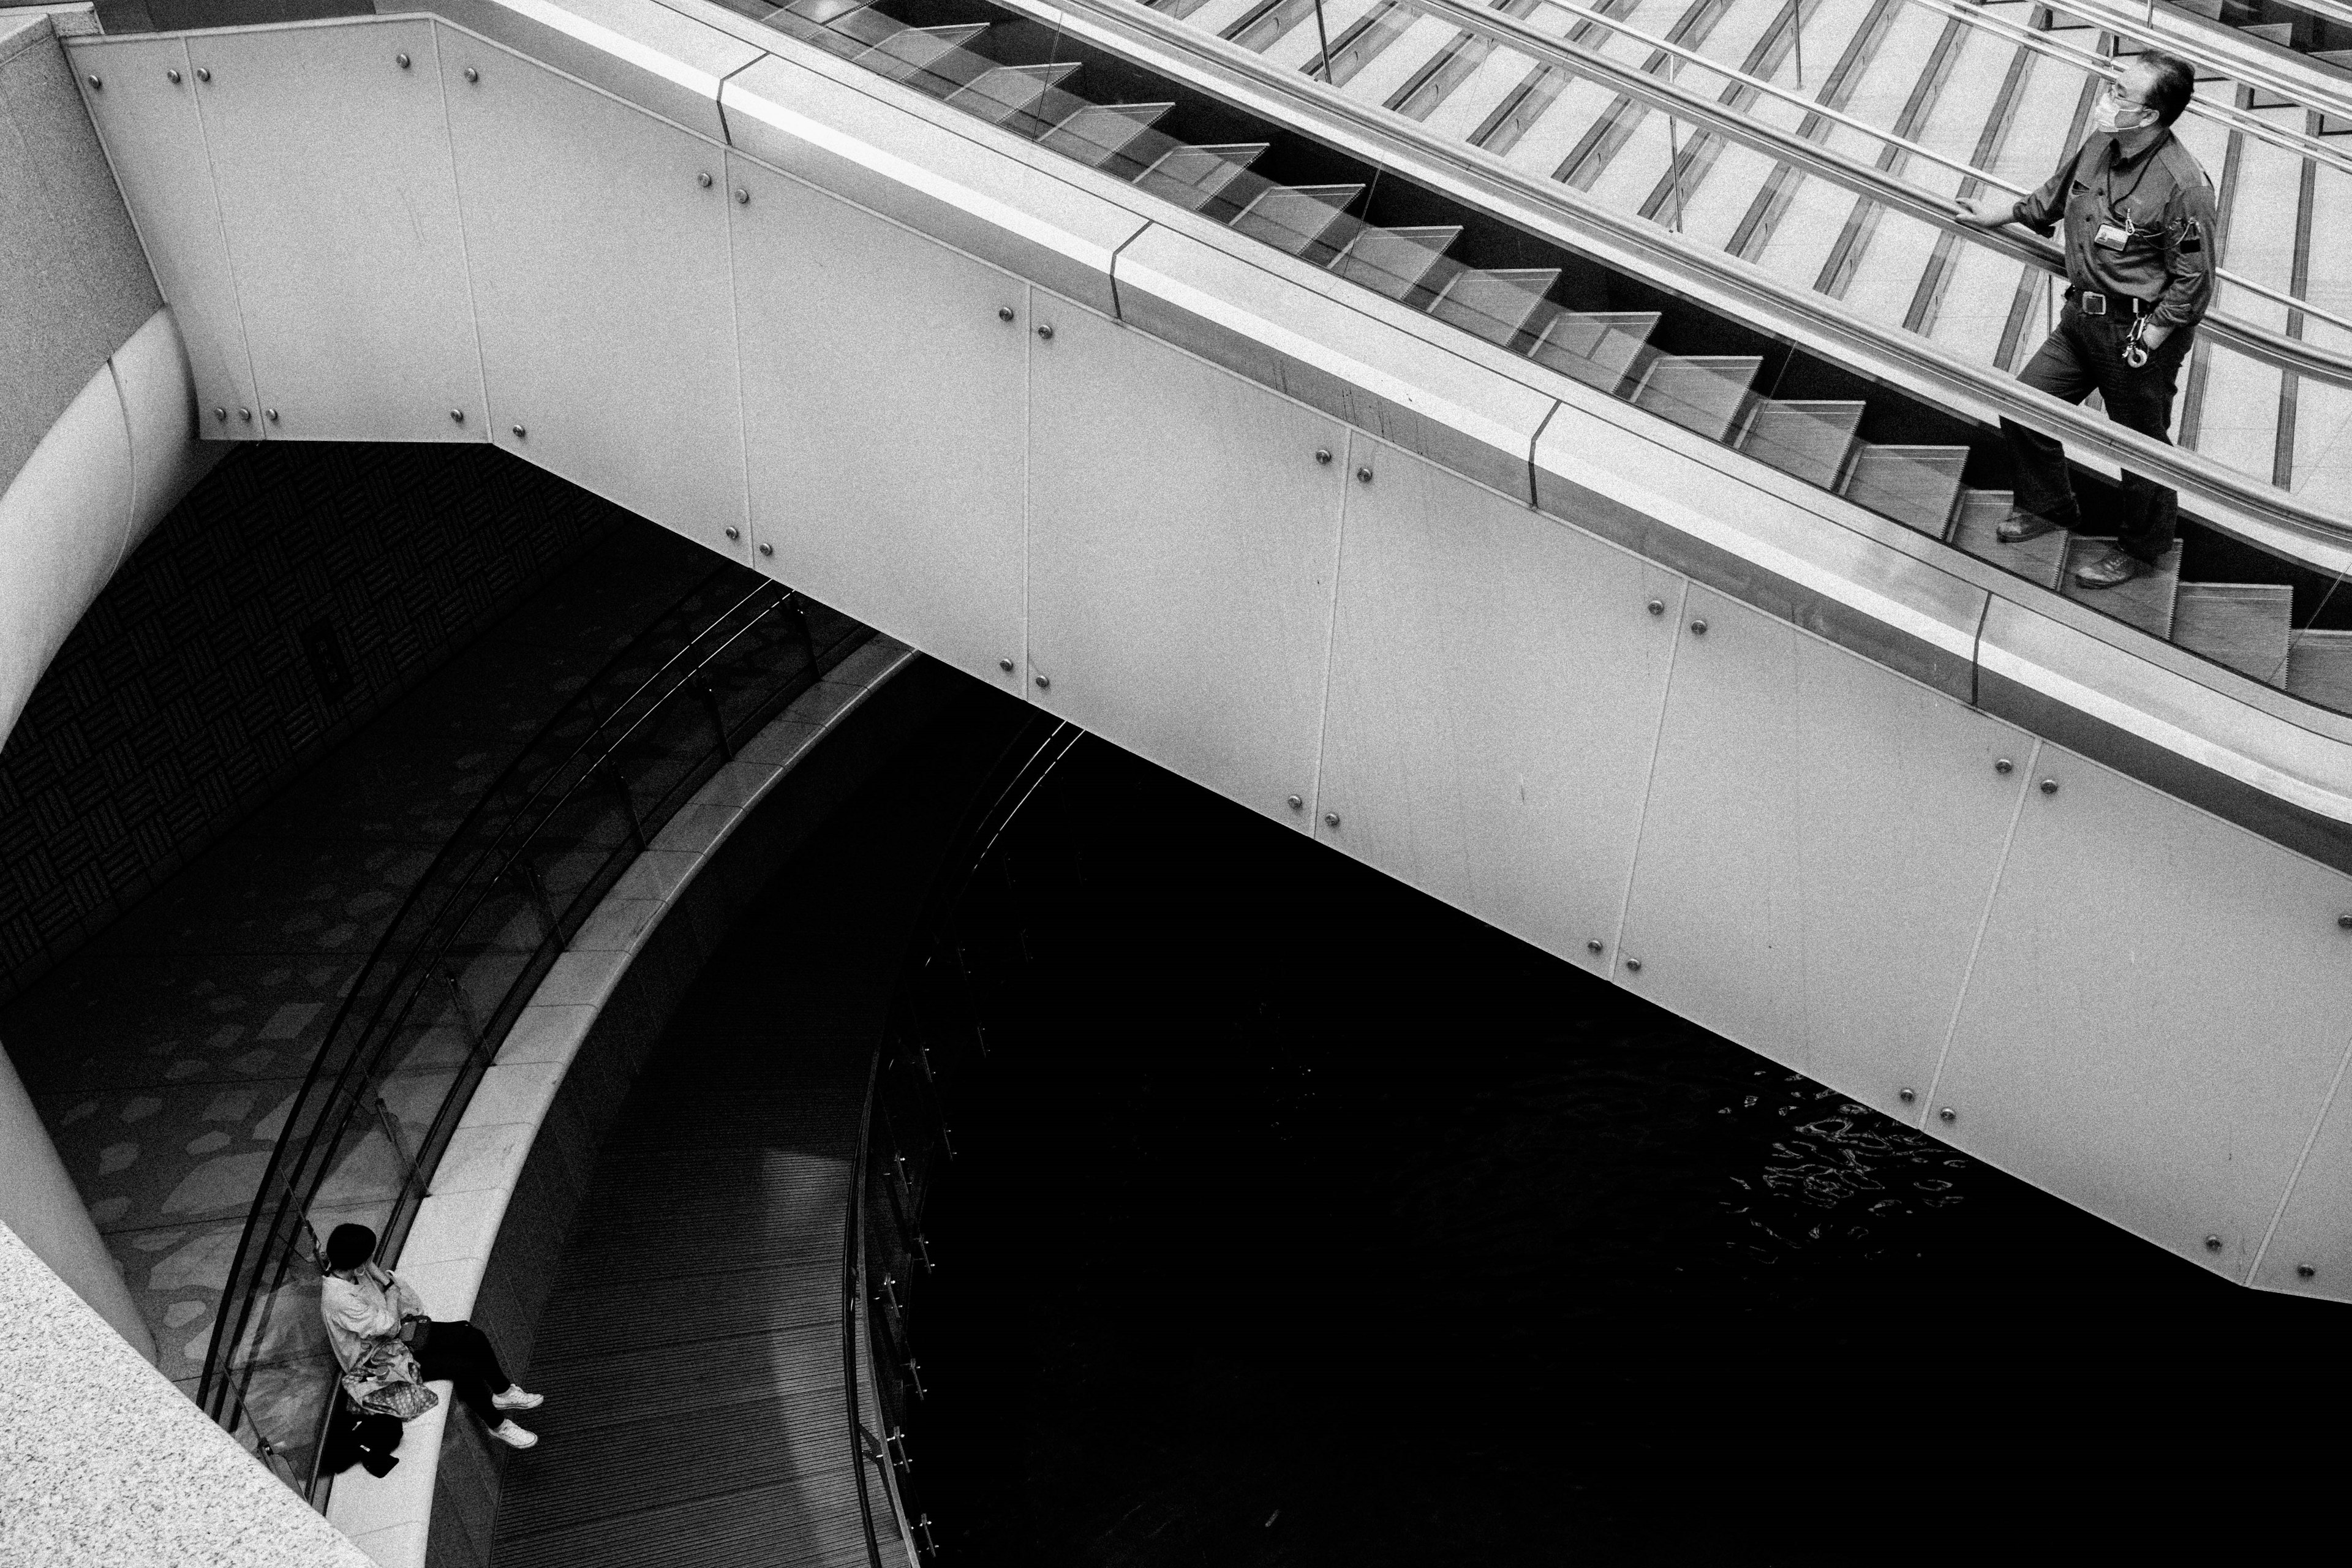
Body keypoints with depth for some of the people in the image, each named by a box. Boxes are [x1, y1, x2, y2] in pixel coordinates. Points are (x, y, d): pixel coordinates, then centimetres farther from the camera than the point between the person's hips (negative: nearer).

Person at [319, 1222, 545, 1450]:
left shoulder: (355, 1273, -9)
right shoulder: (337, 1300, -34)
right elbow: (389, 1327, -27)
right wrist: (392, 1288, -21)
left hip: (399, 1334, 8)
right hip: (379, 1361, -8)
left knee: (474, 1338, -2)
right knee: (463, 1367, -18)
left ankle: (504, 1393, 18)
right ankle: (498, 1425, 0)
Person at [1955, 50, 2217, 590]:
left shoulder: (2183, 186, -26)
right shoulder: (2099, 146, -3)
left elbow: (2193, 281, -20)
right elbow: (2055, 196, 20)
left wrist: (2147, 342, -21)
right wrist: (2000, 215, 29)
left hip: (2139, 331, -8)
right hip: (2082, 317, 8)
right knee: (2022, 407, 13)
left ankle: (2141, 549, 33)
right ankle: (2047, 505, 38)